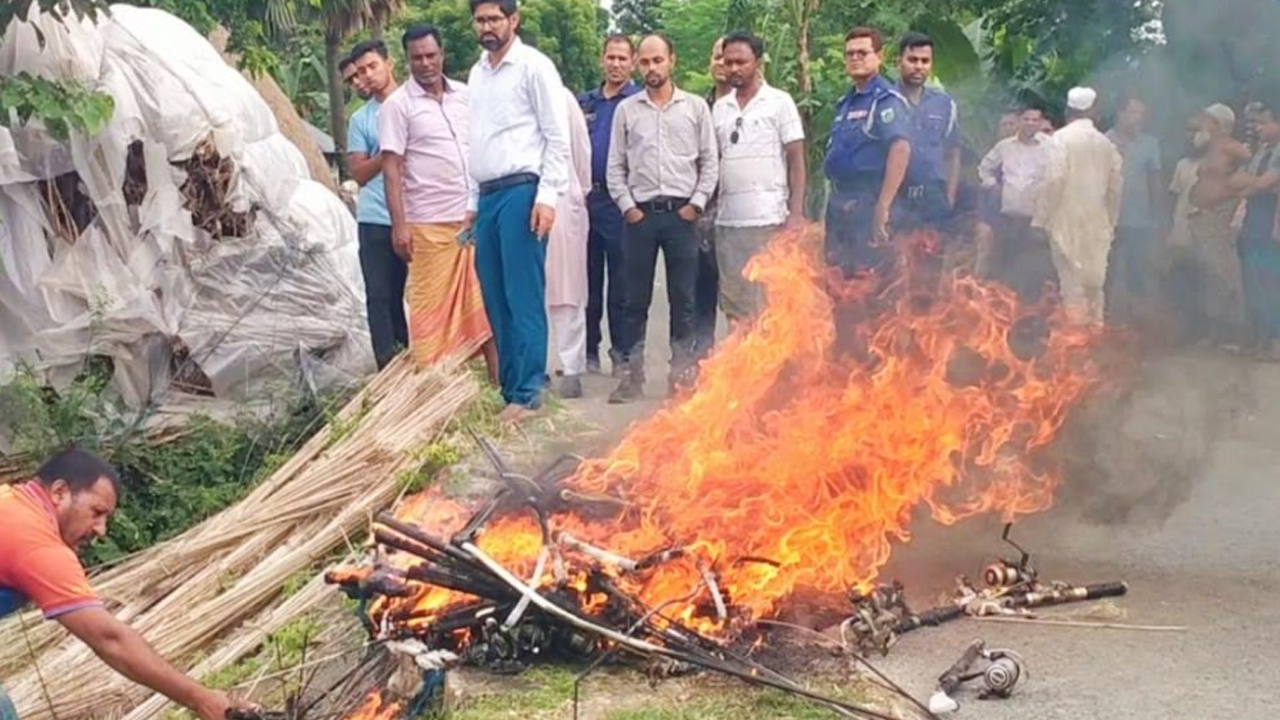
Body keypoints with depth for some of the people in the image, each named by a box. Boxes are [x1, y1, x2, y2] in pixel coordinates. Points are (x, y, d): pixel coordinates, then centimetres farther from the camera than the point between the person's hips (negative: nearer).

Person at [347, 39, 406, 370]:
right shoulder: (360, 119, 11)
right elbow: (360, 173, 4)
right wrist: (387, 153, -10)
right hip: (376, 221, 1)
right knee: (382, 296, 1)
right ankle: (390, 368, 6)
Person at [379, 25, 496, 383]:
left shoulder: (466, 95, 10)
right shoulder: (398, 105, -3)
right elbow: (391, 168, -6)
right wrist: (399, 225, -13)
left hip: (475, 217, 4)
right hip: (429, 224, -4)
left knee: (483, 301, 6)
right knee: (432, 308, 0)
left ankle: (497, 379, 12)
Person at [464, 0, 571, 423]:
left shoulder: (534, 66, -3)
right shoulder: (477, 73, 17)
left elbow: (558, 136, -8)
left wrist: (547, 196, -16)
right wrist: (472, 201, 18)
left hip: (521, 191, -7)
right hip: (488, 196, 7)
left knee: (524, 298, -8)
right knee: (495, 300, 8)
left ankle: (528, 394, -5)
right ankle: (509, 388, 15)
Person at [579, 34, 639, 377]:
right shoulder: (585, 103, 16)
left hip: (619, 201, -5)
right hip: (585, 198, 5)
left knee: (621, 282, -2)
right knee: (588, 278, 9)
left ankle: (622, 352, 5)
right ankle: (588, 350, 16)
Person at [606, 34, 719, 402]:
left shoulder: (695, 107, 6)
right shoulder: (626, 109, 8)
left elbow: (709, 161, 5)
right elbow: (616, 166, 8)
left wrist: (696, 204, -4)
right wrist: (627, 207, -2)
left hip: (682, 213, -1)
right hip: (640, 214, 1)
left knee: (683, 299, 2)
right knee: (636, 299, 3)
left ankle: (682, 374, 9)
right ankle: (632, 374, 8)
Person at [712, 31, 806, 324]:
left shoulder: (779, 102, 0)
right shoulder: (720, 107, 13)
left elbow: (796, 160, -2)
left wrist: (796, 213, -11)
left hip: (769, 219, -5)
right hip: (727, 220, 5)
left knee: (768, 302, -4)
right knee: (734, 305, 9)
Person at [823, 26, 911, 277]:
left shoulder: (886, 99, -10)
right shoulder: (845, 103, 18)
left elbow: (901, 149, -24)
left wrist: (883, 207, -29)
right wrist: (835, 201, 16)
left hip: (867, 202, -9)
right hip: (840, 202, 9)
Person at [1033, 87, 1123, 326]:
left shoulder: (1062, 137, -7)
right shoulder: (1105, 142, 7)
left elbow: (1054, 180, -15)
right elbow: (1115, 185, 9)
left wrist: (1041, 218, -10)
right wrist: (1110, 221, 19)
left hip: (1068, 220, -4)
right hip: (1097, 223, 4)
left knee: (1071, 279, -1)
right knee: (1094, 279, 13)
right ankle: (1095, 326, 17)